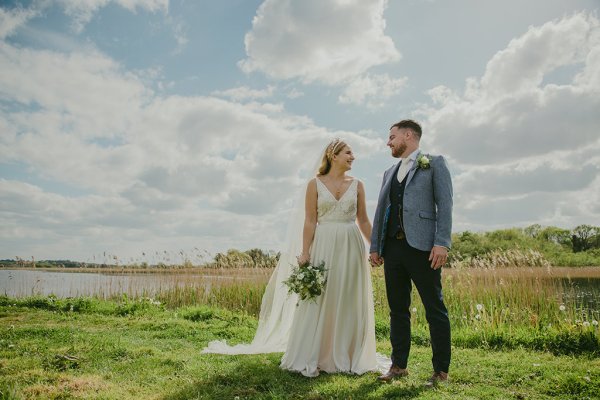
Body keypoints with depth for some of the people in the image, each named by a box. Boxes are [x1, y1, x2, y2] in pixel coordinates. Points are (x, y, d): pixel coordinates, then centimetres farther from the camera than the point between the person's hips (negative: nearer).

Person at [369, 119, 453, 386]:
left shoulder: (434, 164, 4)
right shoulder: (389, 172, 21)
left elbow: (444, 204, -5)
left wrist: (442, 243, -15)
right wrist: (375, 246, 12)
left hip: (421, 246, -6)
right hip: (393, 247, 6)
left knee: (434, 309, 1)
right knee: (398, 309, 10)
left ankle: (441, 369, 11)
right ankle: (399, 365, 19)